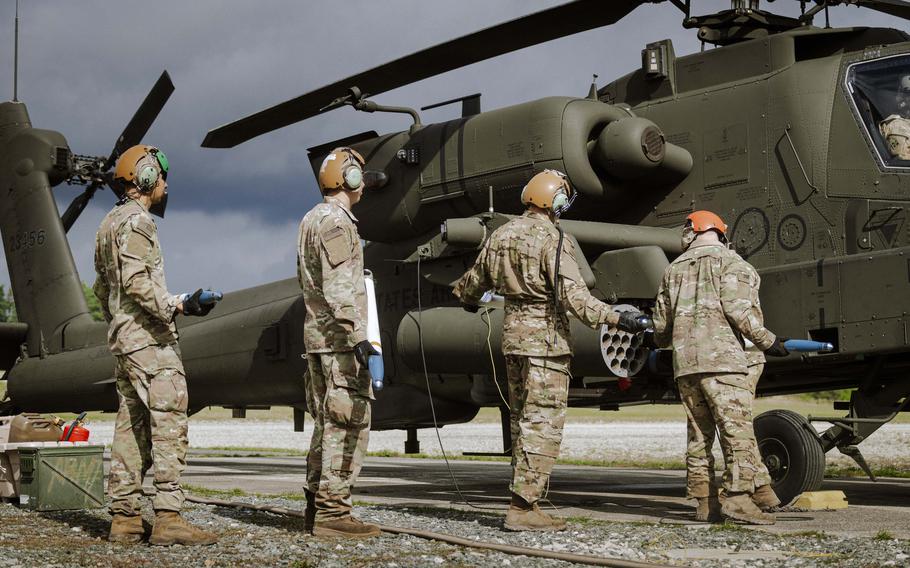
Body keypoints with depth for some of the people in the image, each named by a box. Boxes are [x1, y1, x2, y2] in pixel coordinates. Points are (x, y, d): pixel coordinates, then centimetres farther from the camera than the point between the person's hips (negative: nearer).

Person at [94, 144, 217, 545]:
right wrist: (178, 305, -25)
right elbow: (136, 282, -21)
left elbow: (103, 288, 24)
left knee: (131, 429, 9)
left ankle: (124, 518, 9)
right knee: (168, 424, -12)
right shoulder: (137, 221, -10)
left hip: (123, 339, 10)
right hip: (150, 340, -10)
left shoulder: (109, 223, 21)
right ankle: (167, 518, -16)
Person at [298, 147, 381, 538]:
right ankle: (332, 511, -10)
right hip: (339, 338, -10)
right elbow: (338, 288, -22)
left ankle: (317, 506, 15)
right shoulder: (335, 221, -13)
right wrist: (359, 337, -26)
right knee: (349, 423, -9)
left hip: (316, 336, 10)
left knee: (328, 424, 13)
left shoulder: (311, 219, 18)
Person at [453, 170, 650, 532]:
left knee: (522, 420, 15)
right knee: (543, 423, -7)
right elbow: (573, 295, -22)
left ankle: (525, 504, 19)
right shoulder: (553, 240, -14)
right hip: (546, 338, -8)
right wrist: (616, 318, -23)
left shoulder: (502, 235, 11)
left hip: (513, 334, 8)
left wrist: (466, 298, 45)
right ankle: (522, 508, -11)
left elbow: (475, 280, 23)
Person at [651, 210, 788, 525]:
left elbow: (662, 323, 21)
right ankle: (739, 497, -16)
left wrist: (661, 341, 42)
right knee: (737, 428, -7)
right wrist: (766, 340, -3)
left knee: (699, 432, 10)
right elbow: (737, 309, -11)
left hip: (685, 361, 6)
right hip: (723, 357, -6)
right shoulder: (729, 261, 3)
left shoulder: (674, 269, 19)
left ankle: (705, 502, 11)